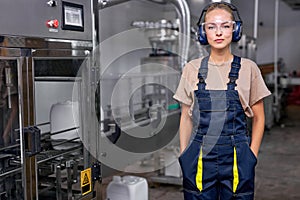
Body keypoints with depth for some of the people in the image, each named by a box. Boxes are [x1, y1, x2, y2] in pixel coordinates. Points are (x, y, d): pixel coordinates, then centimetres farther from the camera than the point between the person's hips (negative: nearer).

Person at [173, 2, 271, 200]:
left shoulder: (248, 68, -1)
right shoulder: (192, 69, 2)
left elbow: (258, 118, 6)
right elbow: (186, 117, 8)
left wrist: (251, 157, 0)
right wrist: (184, 156, 4)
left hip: (236, 156, -1)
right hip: (200, 158, 1)